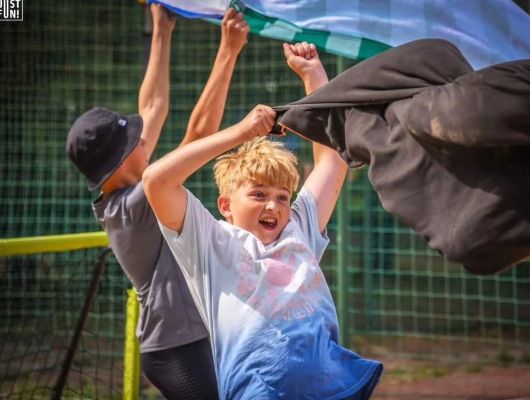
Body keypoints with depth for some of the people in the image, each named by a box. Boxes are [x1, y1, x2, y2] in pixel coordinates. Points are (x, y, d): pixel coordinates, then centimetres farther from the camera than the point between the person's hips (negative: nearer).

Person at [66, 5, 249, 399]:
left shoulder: (118, 199, 6)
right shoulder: (135, 204, -19)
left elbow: (153, 110, 13)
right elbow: (198, 133, -24)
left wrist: (162, 33, 16)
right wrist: (228, 51, -23)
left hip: (179, 345, 10)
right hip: (180, 349, -10)